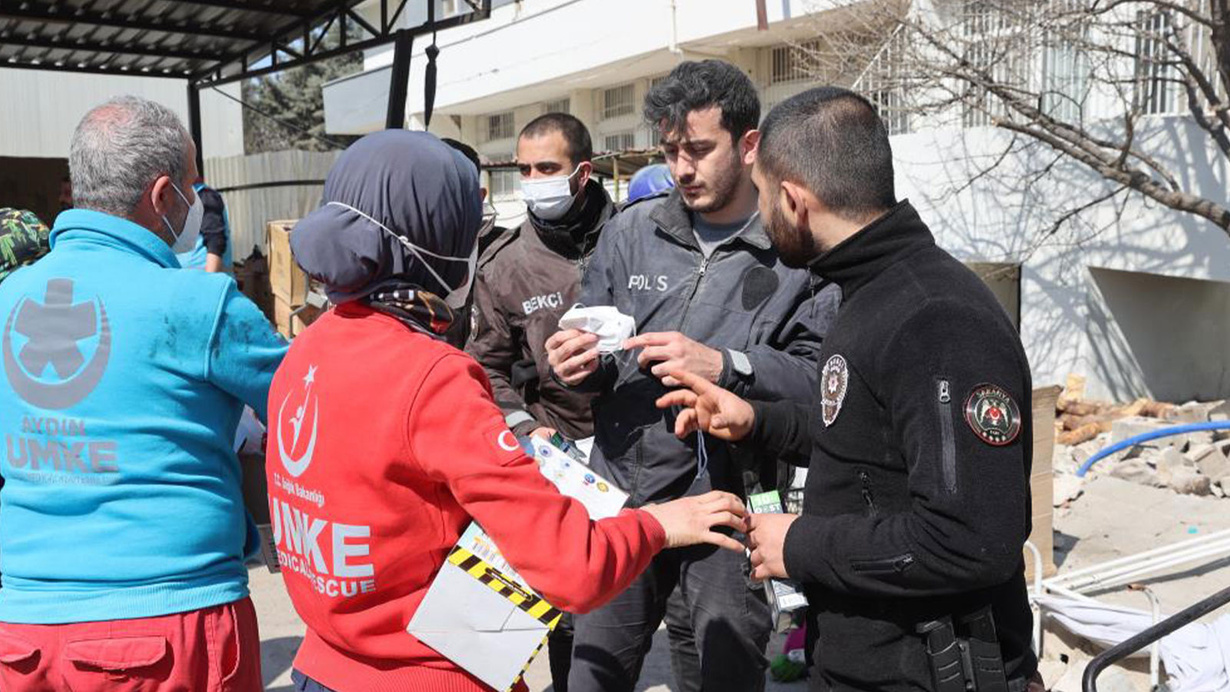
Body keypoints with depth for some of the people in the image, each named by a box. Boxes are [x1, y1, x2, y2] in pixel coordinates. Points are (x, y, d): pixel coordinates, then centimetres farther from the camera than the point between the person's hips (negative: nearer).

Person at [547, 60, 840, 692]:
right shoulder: (632, 230, 4)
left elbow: (824, 376, -14)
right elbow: (589, 344, 10)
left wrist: (727, 367, -25)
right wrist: (578, 362, -12)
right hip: (623, 495, 3)